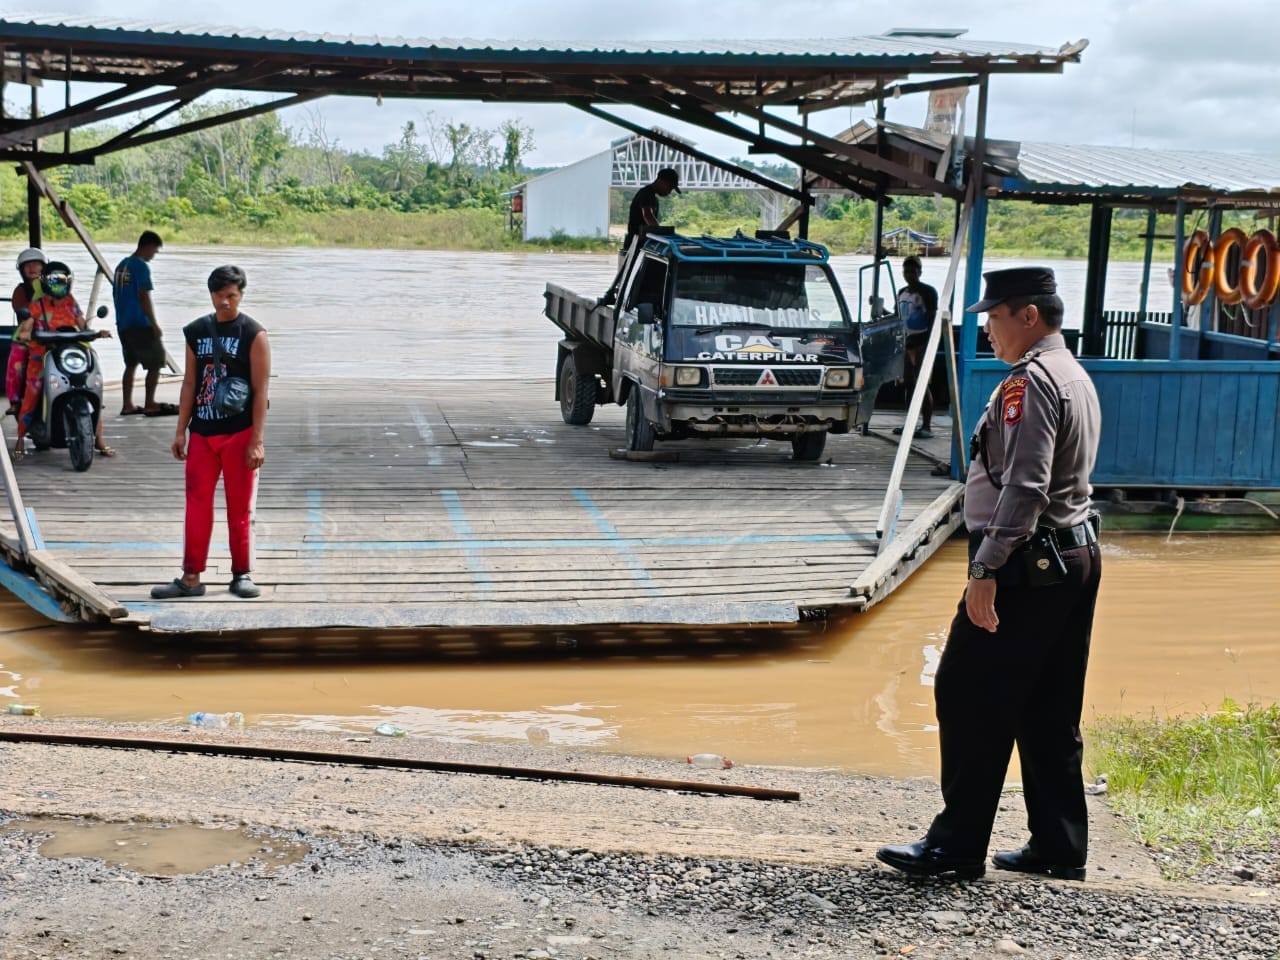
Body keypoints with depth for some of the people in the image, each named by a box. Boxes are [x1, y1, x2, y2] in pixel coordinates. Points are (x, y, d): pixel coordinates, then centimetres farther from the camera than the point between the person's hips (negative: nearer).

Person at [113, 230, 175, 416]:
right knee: (155, 363, -2)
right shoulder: (141, 266, -13)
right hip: (140, 324, -9)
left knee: (131, 364, 13)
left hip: (123, 324, 9)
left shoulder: (122, 265, 14)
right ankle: (149, 405, -3)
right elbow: (144, 297, -17)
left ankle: (127, 405, 11)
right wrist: (154, 324, -14)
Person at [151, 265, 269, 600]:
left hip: (240, 433, -4)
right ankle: (191, 577, 8)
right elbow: (190, 383, 13)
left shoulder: (253, 334, -4)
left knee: (240, 508, 3)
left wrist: (257, 441, -13)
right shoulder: (196, 331, 9)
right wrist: (181, 431, 8)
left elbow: (260, 391, -8)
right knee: (197, 505, 3)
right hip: (203, 433, 4)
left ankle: (241, 574, 13)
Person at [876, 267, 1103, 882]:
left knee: (969, 698, -3)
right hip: (1076, 557, 10)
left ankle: (956, 844, 2)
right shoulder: (1074, 377, 18)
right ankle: (1059, 848, 17)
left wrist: (987, 567, -24)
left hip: (1026, 565, -10)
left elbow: (1024, 487, -23)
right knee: (1050, 711, 13)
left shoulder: (1029, 383, -14)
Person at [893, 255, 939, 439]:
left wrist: (929, 344, -16)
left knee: (923, 385, -10)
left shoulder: (928, 292, -6)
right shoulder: (901, 293, 16)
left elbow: (932, 319, -10)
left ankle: (927, 426, -9)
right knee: (909, 384, 8)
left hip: (923, 342, -8)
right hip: (908, 342, 8)